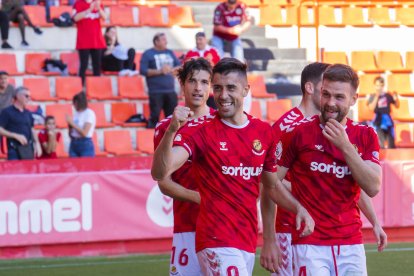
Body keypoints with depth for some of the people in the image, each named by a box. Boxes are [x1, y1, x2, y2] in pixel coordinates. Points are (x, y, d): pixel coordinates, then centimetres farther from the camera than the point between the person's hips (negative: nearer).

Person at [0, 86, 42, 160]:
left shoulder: (28, 113, 16)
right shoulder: (7, 112, -3)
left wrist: (37, 144, 10)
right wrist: (16, 136, -16)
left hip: (28, 149, 6)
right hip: (15, 149, -6)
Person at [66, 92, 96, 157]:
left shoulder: (89, 113, -7)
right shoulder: (76, 114, 11)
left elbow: (84, 133, -16)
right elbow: (71, 134, 15)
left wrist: (72, 123, -12)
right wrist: (70, 125, -3)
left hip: (85, 145, -6)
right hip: (74, 144, 6)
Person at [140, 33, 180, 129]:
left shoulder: (170, 53, 15)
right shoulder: (147, 54, 1)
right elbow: (142, 70, -8)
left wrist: (171, 69, -7)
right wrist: (159, 71, -14)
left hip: (170, 91, 5)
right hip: (156, 92, -5)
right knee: (154, 117, -7)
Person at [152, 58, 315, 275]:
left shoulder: (263, 131, 9)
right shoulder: (200, 132, -5)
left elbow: (272, 185, 21)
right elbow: (160, 173, -19)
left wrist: (299, 208, 4)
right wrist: (172, 131, -34)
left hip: (248, 241, 6)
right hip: (218, 242, -6)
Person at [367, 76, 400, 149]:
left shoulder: (388, 95, 6)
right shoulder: (372, 97, 0)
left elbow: (397, 106, 13)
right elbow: (371, 108, -15)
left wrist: (396, 98, -7)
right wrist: (376, 97, -20)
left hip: (388, 121, 3)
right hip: (378, 123, -3)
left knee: (391, 144, 6)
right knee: (381, 145, -11)